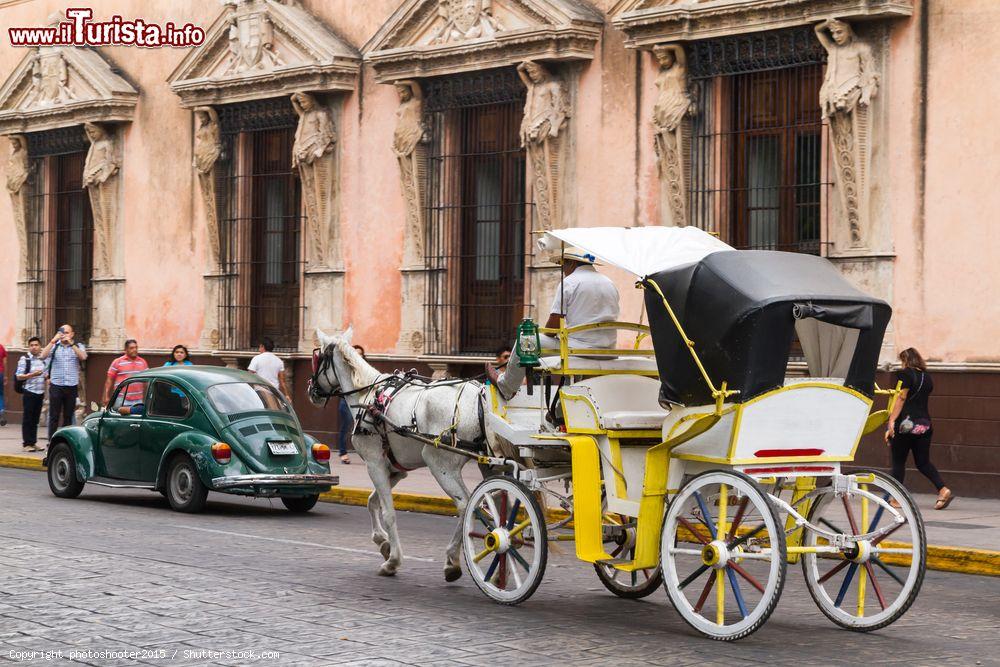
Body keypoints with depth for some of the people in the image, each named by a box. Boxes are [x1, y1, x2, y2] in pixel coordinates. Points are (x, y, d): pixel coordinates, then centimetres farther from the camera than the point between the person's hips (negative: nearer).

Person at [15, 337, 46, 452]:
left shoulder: (43, 360, 12)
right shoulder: (24, 359, -5)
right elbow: (18, 377, -9)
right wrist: (32, 375, -20)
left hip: (40, 393, 5)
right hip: (29, 392, -5)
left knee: (35, 419, 9)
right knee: (28, 419, -2)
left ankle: (33, 442, 15)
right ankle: (27, 443, 2)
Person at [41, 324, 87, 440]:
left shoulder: (78, 346, 9)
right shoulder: (54, 346, 7)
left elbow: (83, 357, -10)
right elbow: (43, 355, -8)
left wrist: (71, 344, -15)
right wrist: (53, 341, -14)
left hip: (72, 386, 1)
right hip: (56, 386, -1)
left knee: (68, 416, 6)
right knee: (54, 416, -2)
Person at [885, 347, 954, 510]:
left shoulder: (905, 374, -6)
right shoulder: (928, 377, 13)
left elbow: (901, 399, -14)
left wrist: (891, 422, -18)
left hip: (905, 424, -6)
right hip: (925, 423, 6)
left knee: (898, 462, 5)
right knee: (923, 462, 11)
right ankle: (943, 490, -7)